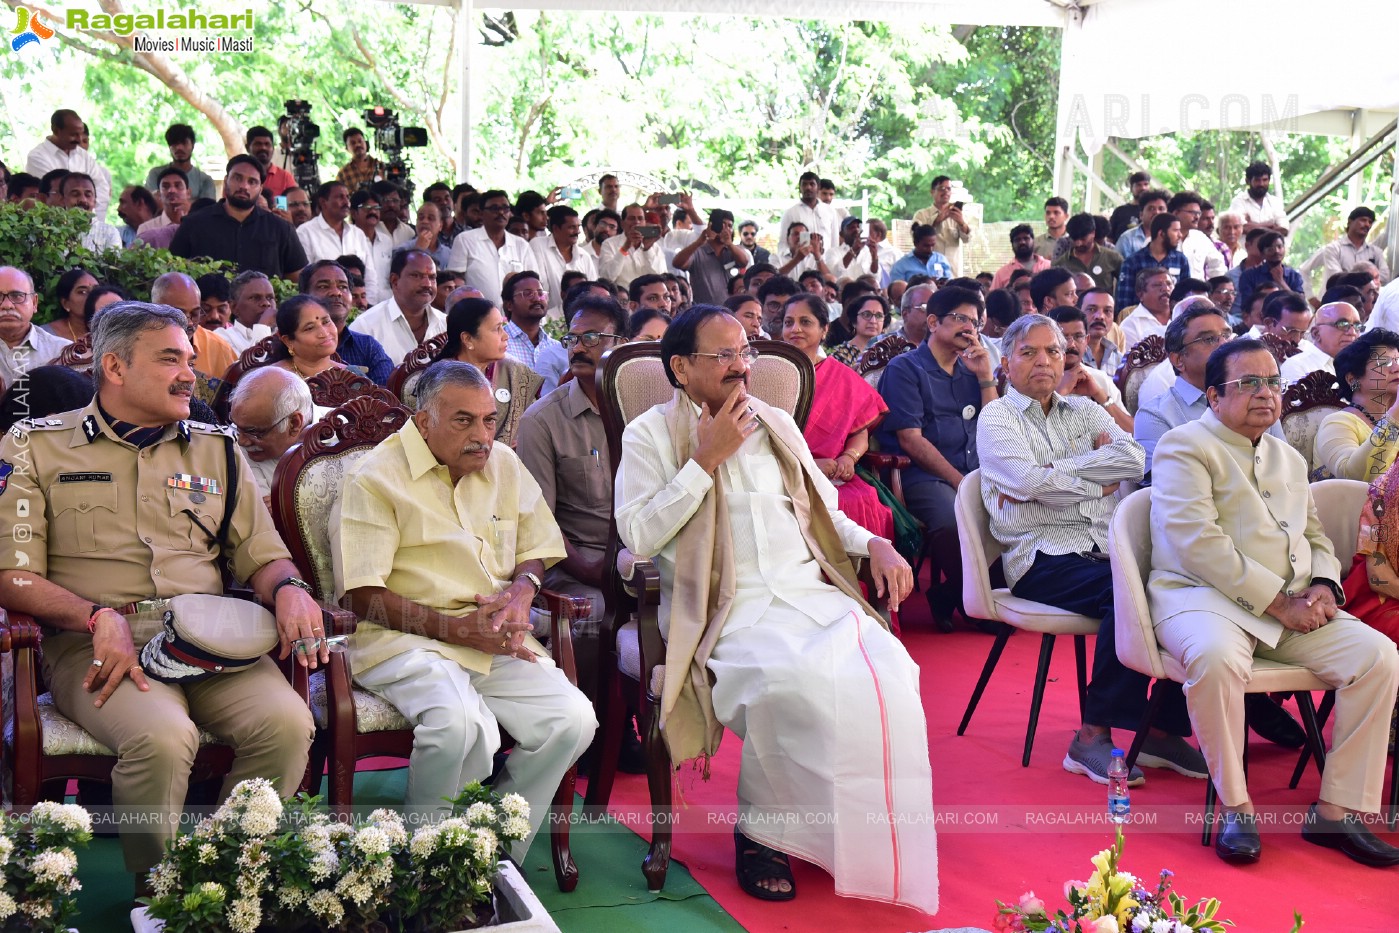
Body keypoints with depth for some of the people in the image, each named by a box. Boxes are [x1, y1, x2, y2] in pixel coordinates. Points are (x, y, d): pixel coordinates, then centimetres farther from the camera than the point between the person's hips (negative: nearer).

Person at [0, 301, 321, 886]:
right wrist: (100, 618, -16)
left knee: (286, 721, -27)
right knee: (164, 735, -34)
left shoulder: (215, 449, 21)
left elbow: (262, 556, 19)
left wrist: (288, 589, -6)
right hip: (94, 642, -3)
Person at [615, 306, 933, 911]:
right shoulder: (651, 434, 5)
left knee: (885, 670, -24)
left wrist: (873, 543, 9)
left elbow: (822, 511, 29)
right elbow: (639, 537, -7)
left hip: (811, 590, 5)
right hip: (728, 606, -5)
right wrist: (706, 459, -9)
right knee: (786, 681, -35)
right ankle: (759, 832, -8)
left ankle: (874, 850, -7)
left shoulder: (776, 423, 21)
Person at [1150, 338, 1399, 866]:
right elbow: (1198, 543, -15)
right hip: (1205, 596, -7)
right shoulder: (1184, 446, -2)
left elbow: (1315, 535, 27)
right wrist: (1278, 602, -16)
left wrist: (1324, 584, 2)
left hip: (1292, 607, 7)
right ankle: (1235, 807, -18)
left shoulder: (1290, 459, 24)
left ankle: (1337, 810, -8)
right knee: (1217, 657, -39)